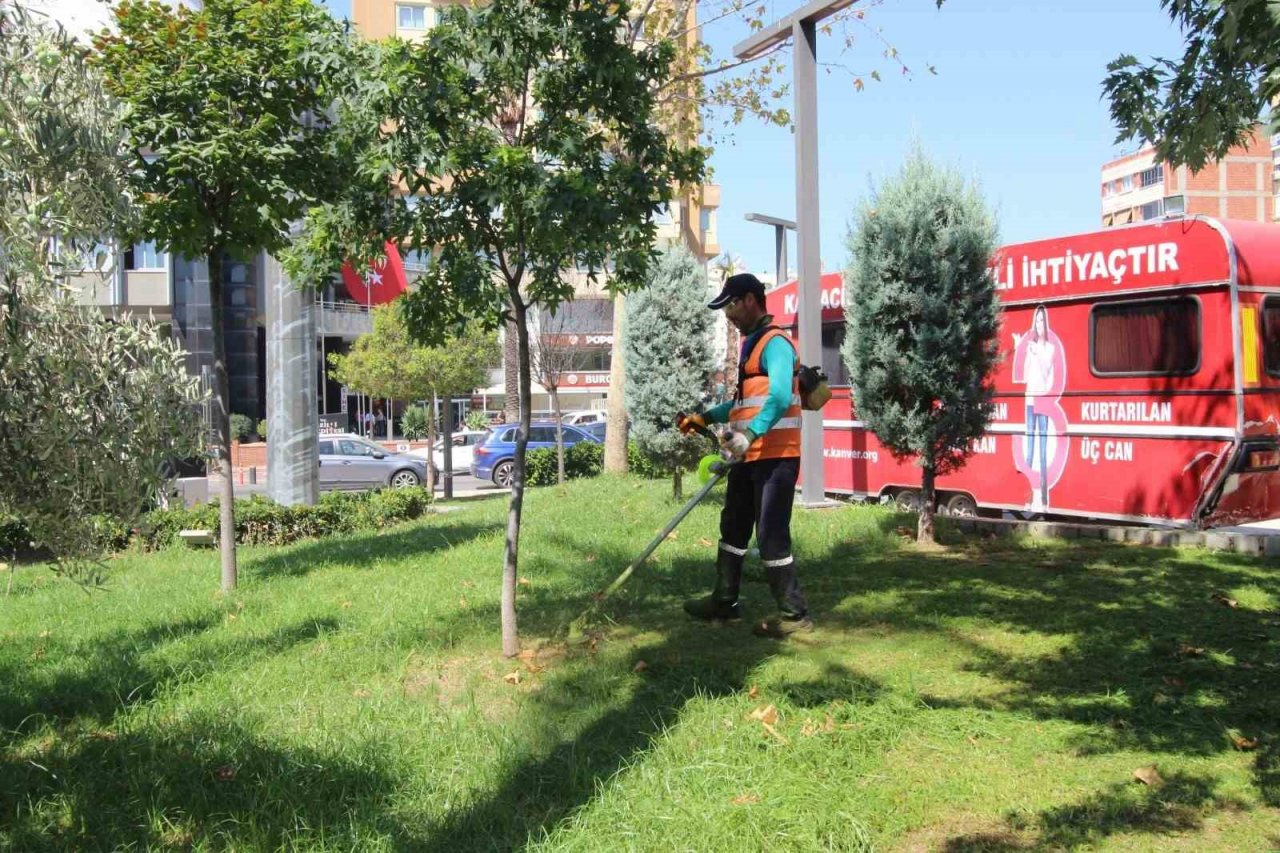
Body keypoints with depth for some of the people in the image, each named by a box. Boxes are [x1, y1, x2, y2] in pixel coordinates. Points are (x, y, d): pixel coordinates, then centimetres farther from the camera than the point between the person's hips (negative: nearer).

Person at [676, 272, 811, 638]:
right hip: (749, 455, 11)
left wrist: (749, 435, -38)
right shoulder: (749, 343, 19)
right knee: (733, 528, 16)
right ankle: (725, 600, 28)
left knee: (771, 535, -8)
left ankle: (794, 613, 1)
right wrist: (705, 417, 21)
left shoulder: (774, 342, -13)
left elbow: (780, 398, -27)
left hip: (774, 455, -10)